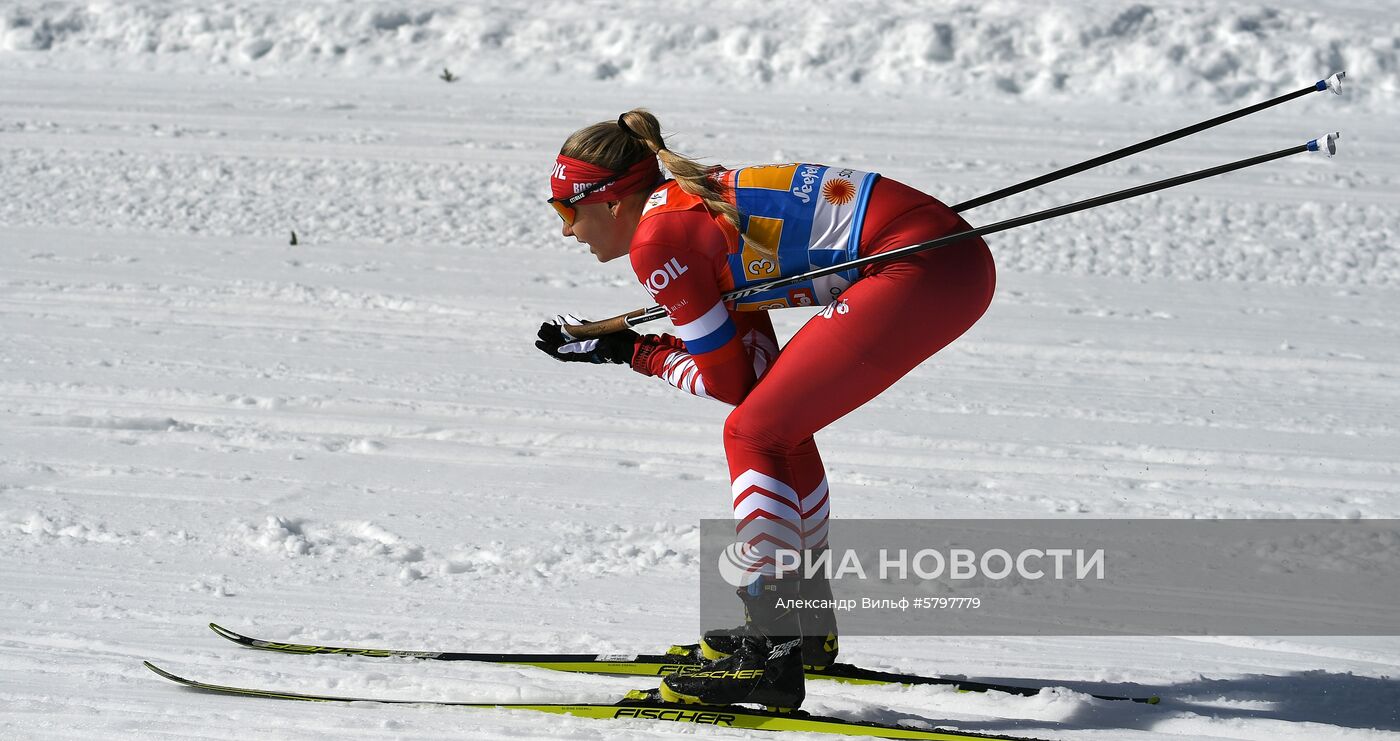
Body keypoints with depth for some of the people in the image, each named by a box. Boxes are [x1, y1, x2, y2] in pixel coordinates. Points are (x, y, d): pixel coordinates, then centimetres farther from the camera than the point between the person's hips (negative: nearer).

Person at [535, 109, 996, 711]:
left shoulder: (657, 238, -6)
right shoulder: (701, 207, 20)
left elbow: (728, 382, -2)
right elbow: (757, 367, 18)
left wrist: (630, 352, 11)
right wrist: (612, 343, 18)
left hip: (920, 269, -10)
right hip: (957, 262, 10)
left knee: (754, 434, -6)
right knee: (779, 419, 21)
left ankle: (771, 660, -9)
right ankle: (805, 624, 32)